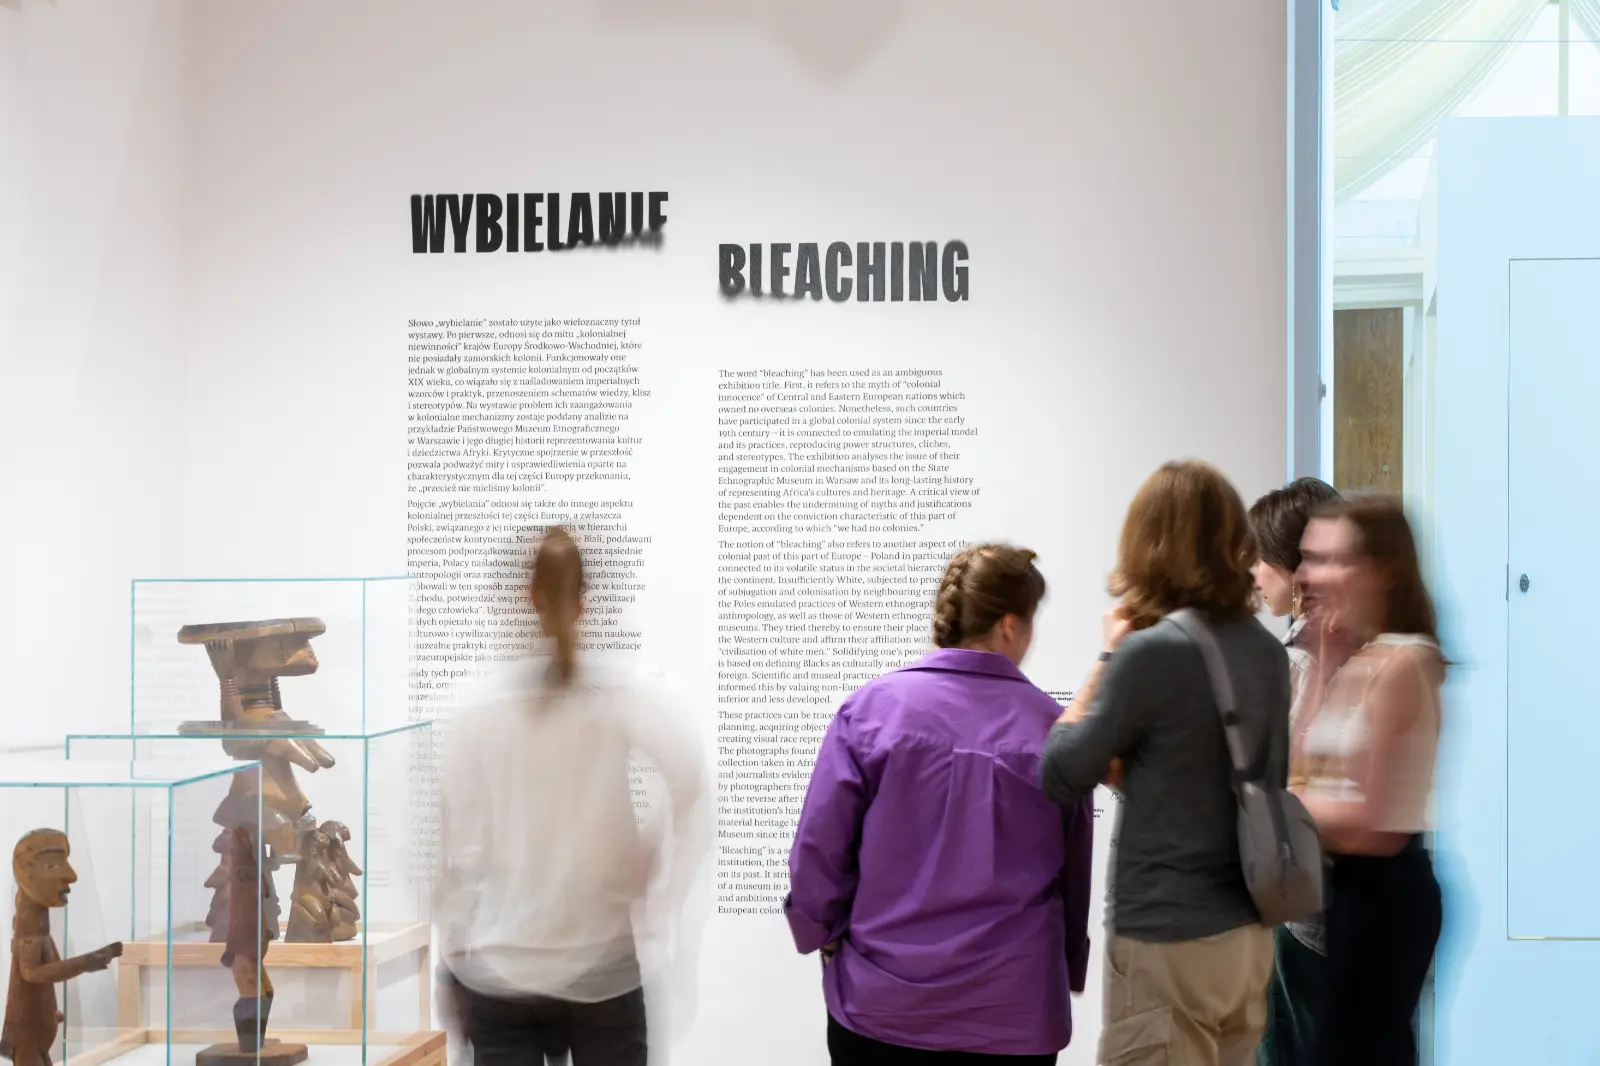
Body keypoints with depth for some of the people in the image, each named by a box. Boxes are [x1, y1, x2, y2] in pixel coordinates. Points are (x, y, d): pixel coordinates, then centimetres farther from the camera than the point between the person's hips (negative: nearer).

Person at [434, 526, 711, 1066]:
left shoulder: (480, 710, -6)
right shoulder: (632, 702, -8)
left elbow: (460, 849, -2)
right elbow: (695, 810, -20)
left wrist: (453, 959, 8)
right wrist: (655, 908, -10)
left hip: (499, 973, 1)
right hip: (604, 971, -1)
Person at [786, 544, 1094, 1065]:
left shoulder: (870, 709, -7)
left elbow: (819, 850, -6)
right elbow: (1076, 876, 4)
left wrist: (829, 938, 13)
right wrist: (1066, 971, 20)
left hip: (879, 1003, 0)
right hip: (1012, 1018, 0)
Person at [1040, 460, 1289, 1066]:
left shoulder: (1150, 652, -17)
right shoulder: (1266, 651, 4)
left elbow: (1060, 776, -8)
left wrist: (1109, 657, -1)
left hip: (1167, 941, -7)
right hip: (1247, 932, 7)